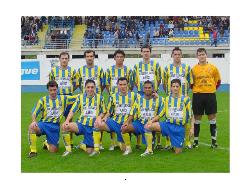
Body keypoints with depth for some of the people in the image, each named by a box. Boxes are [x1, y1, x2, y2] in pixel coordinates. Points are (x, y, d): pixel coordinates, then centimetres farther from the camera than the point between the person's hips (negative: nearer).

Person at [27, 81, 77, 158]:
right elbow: (34, 112, -4)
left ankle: (47, 143, 35)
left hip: (55, 126, 1)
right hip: (44, 124, -1)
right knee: (32, 127, -36)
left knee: (53, 150, -4)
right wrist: (34, 121, -24)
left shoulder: (63, 98, 7)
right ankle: (33, 151, -19)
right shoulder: (43, 99, 3)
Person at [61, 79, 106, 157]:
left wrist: (99, 117, -15)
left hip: (93, 127, -1)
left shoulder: (100, 98, 1)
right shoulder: (80, 97, 3)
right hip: (81, 124, 1)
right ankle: (68, 149, -11)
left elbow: (103, 112, 7)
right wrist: (67, 120, -16)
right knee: (65, 126, -28)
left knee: (89, 151, -7)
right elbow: (73, 110, 0)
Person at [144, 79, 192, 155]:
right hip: (168, 124, 3)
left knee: (178, 152, -3)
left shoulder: (185, 99, -3)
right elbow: (162, 113, 11)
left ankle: (178, 146, 34)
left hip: (179, 127, -2)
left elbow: (190, 115, -1)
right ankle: (149, 150, -10)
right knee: (148, 126, -19)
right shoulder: (167, 99, 6)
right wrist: (152, 120, -1)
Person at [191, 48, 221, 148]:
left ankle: (214, 140, 13)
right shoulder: (194, 69, 3)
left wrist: (213, 89, 7)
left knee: (212, 117, 3)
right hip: (198, 95, 0)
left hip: (210, 95, 0)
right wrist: (196, 90, 2)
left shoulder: (213, 68, 3)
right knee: (197, 118, 5)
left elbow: (218, 80, 14)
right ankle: (195, 141, 14)